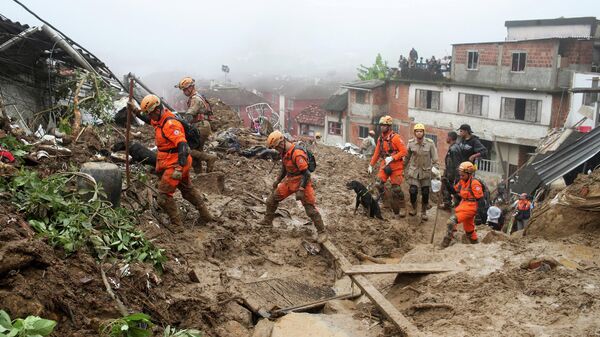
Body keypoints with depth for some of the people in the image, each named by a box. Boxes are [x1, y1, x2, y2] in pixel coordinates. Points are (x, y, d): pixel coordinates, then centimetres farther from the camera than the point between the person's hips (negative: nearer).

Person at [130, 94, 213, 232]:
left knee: (164, 195, -5)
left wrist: (179, 167, -38)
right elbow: (150, 120, 32)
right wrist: (138, 114, 19)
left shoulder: (170, 124, -25)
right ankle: (205, 215, 34)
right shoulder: (160, 119, 5)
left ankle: (176, 225, 4)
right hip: (172, 163, 11)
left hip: (174, 165, -11)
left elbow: (182, 145, -33)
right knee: (188, 190, 23)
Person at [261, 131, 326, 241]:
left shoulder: (297, 154, -27)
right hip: (289, 181, 9)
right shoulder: (284, 152, 2)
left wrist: (300, 190, -29)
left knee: (310, 209, -7)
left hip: (301, 182, -9)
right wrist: (278, 180, 24)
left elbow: (306, 174, -26)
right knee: (271, 200, 12)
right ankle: (267, 222, 31)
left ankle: (322, 232, 4)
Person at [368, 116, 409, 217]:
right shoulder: (380, 138, 8)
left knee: (396, 188, -5)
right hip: (385, 165, 6)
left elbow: (404, 151, -16)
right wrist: (371, 165, 17)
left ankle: (402, 208, 10)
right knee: (378, 184, -8)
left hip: (396, 166, -6)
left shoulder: (395, 137, -13)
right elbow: (377, 153, 16)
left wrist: (392, 158, -23)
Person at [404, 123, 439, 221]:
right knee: (413, 191, -9)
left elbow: (434, 158, -3)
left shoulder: (430, 143, -8)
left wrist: (436, 168, -10)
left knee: (425, 193, 4)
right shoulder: (411, 143, -4)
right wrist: (404, 169, 12)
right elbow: (407, 157, 8)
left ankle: (424, 212, 23)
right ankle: (413, 208, 18)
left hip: (426, 171, 0)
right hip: (414, 171, 0)